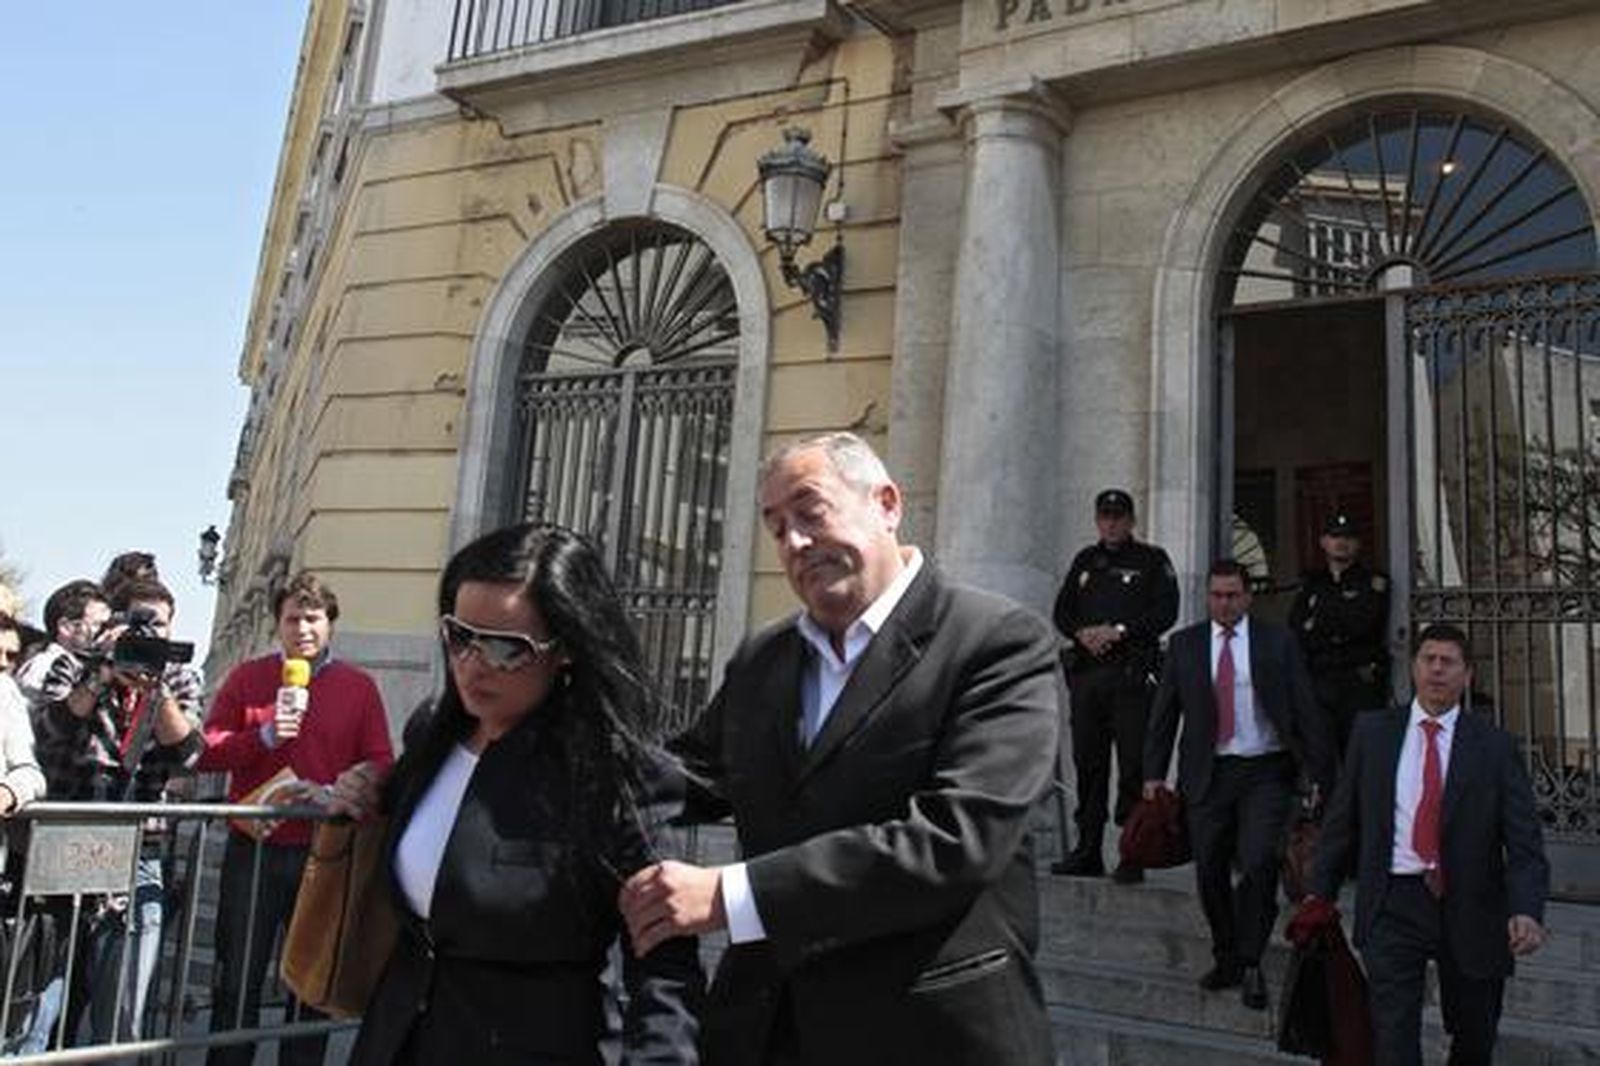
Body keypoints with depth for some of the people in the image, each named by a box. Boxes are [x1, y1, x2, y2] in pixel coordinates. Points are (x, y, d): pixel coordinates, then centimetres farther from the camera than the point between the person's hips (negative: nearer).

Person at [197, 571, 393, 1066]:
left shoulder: (359, 686, 5)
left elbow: (380, 766, 1)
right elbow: (207, 751, 0)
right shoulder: (247, 678, 6)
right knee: (238, 977, 9)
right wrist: (263, 736, -15)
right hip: (254, 848, 0)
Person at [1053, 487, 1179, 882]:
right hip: (1087, 670, 5)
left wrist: (1119, 631, -14)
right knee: (1088, 761, 7)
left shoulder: (1152, 560, 6)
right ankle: (1088, 852, 14)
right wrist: (1083, 633, -5)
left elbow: (1165, 612, -5)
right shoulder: (1085, 561, 19)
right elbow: (1062, 611, 15)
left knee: (1133, 761, -7)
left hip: (1133, 673, -4)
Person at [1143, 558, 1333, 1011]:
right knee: (1210, 871, 8)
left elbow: (1306, 709, 1)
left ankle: (1251, 965, 6)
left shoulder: (1277, 642, 1)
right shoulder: (1184, 644, 5)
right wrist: (1154, 773, 1)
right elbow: (1165, 711, 7)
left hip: (1265, 772, -2)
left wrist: (1322, 774, -2)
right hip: (1207, 774, 2)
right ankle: (1226, 959, 28)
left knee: (1258, 864, -12)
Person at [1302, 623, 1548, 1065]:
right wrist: (1319, 894, 6)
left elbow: (1524, 842, -6)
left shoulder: (1496, 746, -1)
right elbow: (1341, 819, 7)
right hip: (1394, 905, 0)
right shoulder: (1372, 731, 3)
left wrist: (1526, 911, -22)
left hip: (1469, 910, 1)